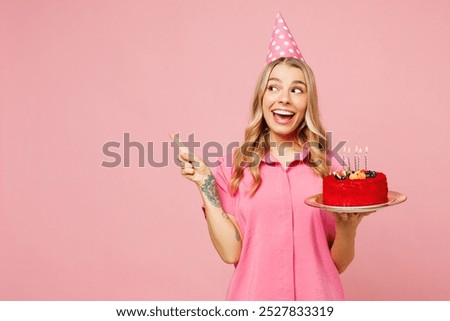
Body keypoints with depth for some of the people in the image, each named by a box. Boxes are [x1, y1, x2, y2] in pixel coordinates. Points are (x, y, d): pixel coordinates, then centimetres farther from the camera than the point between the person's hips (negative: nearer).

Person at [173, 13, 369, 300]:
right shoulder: (234, 167, -5)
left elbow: (339, 263, 0)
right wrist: (206, 186, -15)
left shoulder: (330, 167, -4)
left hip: (317, 298, 1)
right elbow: (231, 252, -9)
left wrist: (348, 225, -18)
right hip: (254, 297, 0)